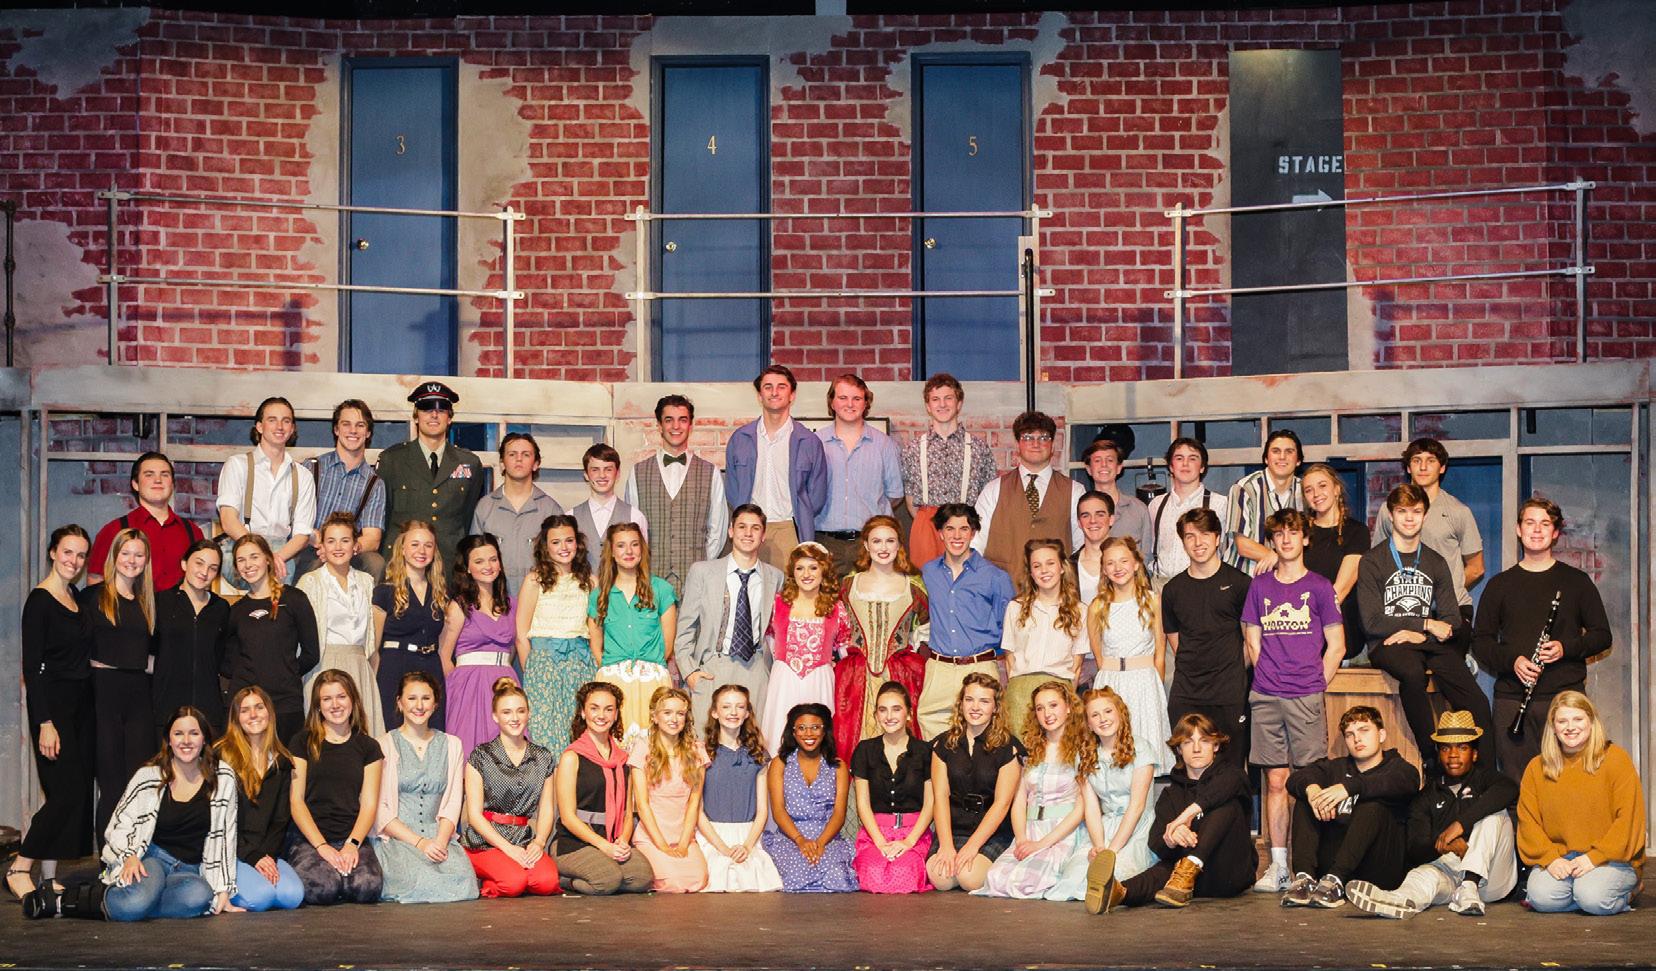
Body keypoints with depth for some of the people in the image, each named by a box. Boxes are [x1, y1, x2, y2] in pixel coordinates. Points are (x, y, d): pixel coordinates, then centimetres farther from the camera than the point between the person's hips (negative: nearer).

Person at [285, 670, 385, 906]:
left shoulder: (368, 747, 14)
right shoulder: (302, 742, 8)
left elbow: (369, 804, 7)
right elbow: (296, 800, 1)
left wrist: (352, 844, -11)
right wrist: (322, 846, -12)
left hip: (353, 837, 1)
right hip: (308, 838, -1)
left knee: (368, 886, -31)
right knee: (321, 888, -33)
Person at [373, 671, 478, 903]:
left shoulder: (451, 745, 17)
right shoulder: (385, 745, 5)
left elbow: (453, 802, 10)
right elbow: (380, 809, -2)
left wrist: (441, 841, -10)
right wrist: (419, 842, -13)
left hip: (439, 835, 2)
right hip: (396, 838, -2)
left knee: (462, 877, -30)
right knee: (420, 880, -33)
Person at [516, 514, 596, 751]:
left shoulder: (588, 581, 11)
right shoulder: (535, 580, 0)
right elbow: (521, 635, 0)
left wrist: (597, 668, 6)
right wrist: (530, 673, -3)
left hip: (582, 660, 3)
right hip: (544, 659, -3)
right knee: (546, 735, -6)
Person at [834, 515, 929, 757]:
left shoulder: (913, 587, 5)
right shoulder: (849, 585, 8)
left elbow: (925, 630, 13)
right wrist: (846, 659, 7)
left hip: (901, 677, -1)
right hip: (856, 678, 1)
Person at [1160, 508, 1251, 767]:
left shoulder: (1238, 583, 2)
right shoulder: (1173, 589, 11)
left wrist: (1235, 673, 3)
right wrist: (1193, 670, 10)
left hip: (1229, 696, -3)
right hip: (1185, 696, 3)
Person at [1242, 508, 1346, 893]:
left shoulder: (1319, 587, 4)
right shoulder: (1259, 586, 11)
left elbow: (1336, 647, 4)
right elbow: (1253, 642, 13)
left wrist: (1313, 687, 0)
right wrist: (1268, 679, 4)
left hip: (1306, 698, -2)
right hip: (1266, 698, 2)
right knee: (1275, 781, 3)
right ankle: (1277, 865, 6)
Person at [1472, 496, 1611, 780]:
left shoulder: (1576, 581, 10)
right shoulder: (1500, 584, 12)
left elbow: (1602, 635, 11)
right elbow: (1481, 640, 11)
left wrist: (1566, 648, -9)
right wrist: (1511, 660, -9)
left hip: (1565, 695, -1)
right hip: (1511, 699, 1)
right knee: (1516, 783, -2)